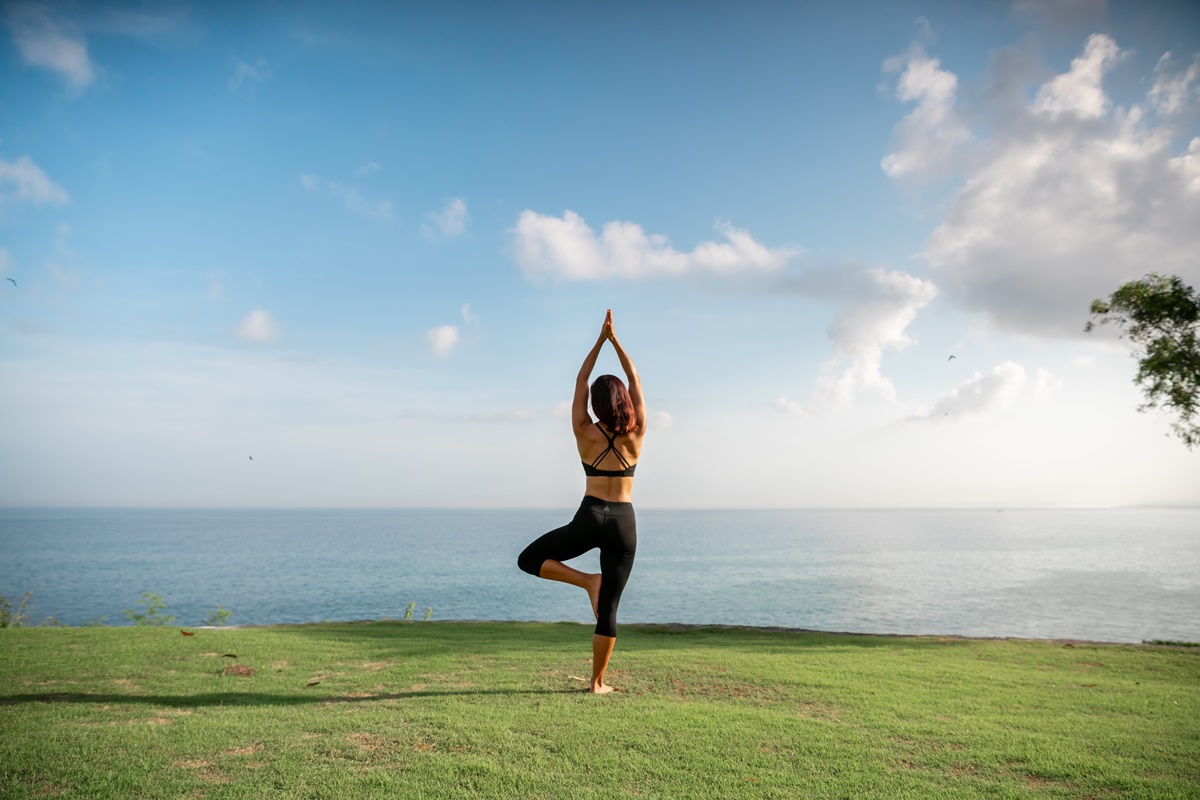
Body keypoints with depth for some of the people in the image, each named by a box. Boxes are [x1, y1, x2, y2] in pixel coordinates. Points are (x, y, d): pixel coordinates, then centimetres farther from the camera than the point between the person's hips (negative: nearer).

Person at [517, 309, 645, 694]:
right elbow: (636, 382, 6)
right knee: (609, 609, 8)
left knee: (530, 559, 15)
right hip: (624, 523, 2)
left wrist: (600, 340, 8)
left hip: (590, 519, -2)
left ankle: (588, 581, -4)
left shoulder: (585, 434, -3)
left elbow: (580, 382, 6)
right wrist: (615, 340, 7)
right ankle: (598, 681, 9)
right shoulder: (636, 435, -2)